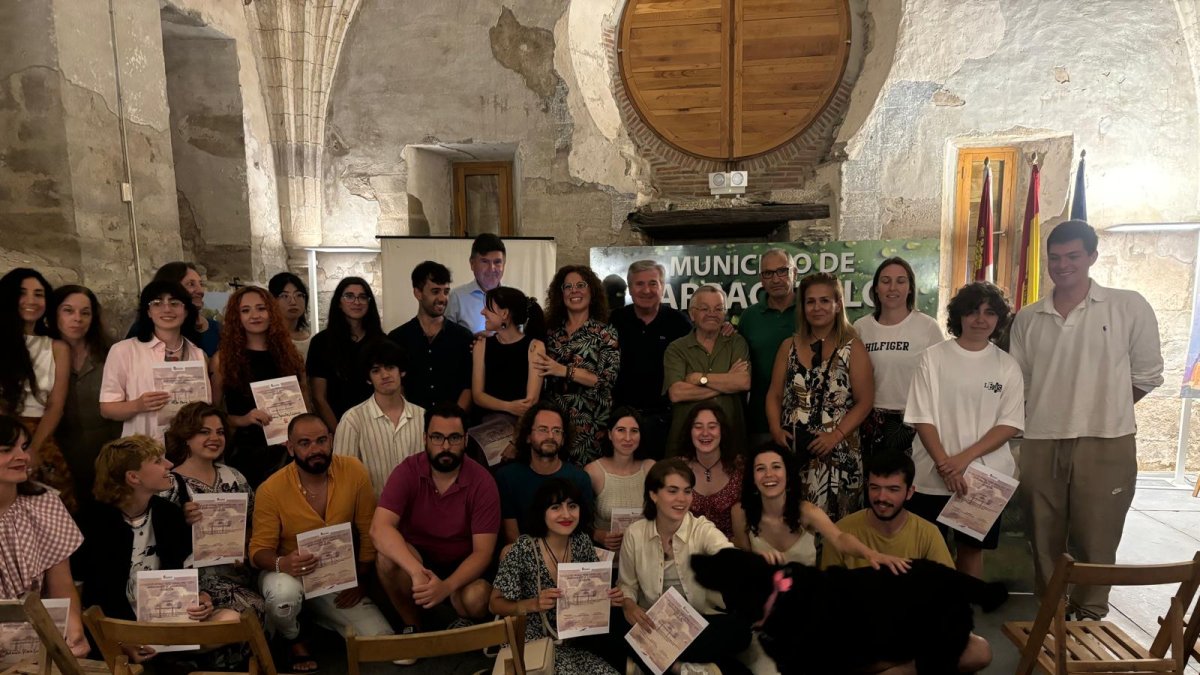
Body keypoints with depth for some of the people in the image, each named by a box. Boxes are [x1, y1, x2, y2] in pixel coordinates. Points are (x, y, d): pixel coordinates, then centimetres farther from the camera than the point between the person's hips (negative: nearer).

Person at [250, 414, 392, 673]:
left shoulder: (353, 471, -15)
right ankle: (292, 638, 0)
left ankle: (316, 614, 20)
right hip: (289, 575, -2)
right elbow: (259, 549, -13)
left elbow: (369, 532, -6)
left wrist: (360, 580, -6)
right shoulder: (271, 490, -18)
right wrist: (281, 564, -35)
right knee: (286, 594, -39)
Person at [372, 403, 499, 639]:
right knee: (387, 557, -31)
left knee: (476, 599, -33)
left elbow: (482, 552, -18)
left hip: (463, 566, -1)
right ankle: (412, 625, -4)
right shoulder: (408, 471, -16)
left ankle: (464, 628, 6)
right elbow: (379, 528, -29)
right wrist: (417, 571, -44)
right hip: (415, 558, 1)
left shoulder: (482, 482, -17)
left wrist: (446, 586, -37)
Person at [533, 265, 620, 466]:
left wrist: (564, 370, -18)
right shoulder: (552, 331, 8)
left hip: (589, 422, -3)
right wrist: (537, 365, -6)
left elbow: (608, 379, -13)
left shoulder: (605, 333, -3)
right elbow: (542, 372, 16)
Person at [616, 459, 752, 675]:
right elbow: (627, 584, 9)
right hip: (653, 623, 2)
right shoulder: (635, 534, -2)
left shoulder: (702, 529, -9)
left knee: (739, 628, -29)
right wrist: (628, 605, -16)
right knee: (622, 626, -30)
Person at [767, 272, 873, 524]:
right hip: (791, 450, 3)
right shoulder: (789, 347, 10)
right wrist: (775, 429, -5)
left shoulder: (853, 349, 1)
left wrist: (836, 435, -14)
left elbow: (864, 402, -3)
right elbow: (774, 395, 11)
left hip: (836, 453, -3)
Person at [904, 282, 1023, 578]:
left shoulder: (1007, 366, 3)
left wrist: (964, 458, -13)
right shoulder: (932, 357, -2)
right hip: (933, 476, -1)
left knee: (971, 549, 11)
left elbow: (1010, 424, -2)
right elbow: (922, 418, -5)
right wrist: (944, 464, -14)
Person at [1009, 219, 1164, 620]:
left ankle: (1089, 621, 22)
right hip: (1041, 445, 3)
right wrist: (1056, 410, 4)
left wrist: (1105, 409, 9)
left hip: (1105, 444, -3)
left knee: (1095, 541, 6)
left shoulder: (1129, 308, -2)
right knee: (1045, 540, 13)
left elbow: (1147, 376, 4)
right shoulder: (1027, 319, 6)